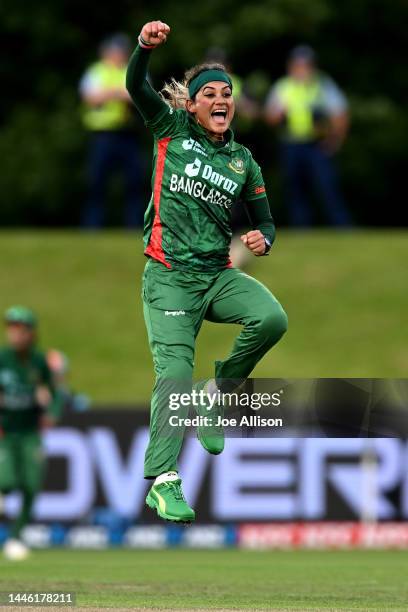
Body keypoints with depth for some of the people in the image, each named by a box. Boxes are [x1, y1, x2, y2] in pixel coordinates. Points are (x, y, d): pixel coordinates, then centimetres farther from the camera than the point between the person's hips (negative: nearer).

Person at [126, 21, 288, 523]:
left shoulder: (242, 161, 13)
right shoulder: (172, 129, 4)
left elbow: (264, 220, 18)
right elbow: (136, 87, -10)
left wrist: (263, 239, -6)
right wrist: (146, 46, -30)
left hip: (218, 274, 4)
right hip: (170, 277, -4)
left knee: (272, 317, -24)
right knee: (174, 371, -16)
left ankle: (217, 392, 0)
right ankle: (162, 481, -13)